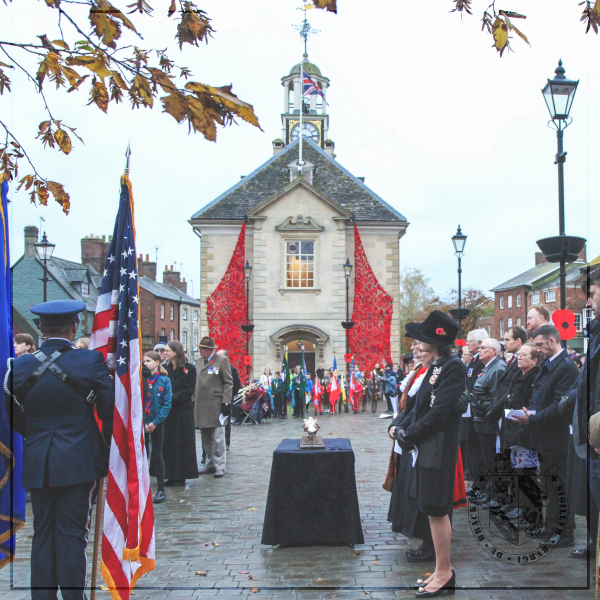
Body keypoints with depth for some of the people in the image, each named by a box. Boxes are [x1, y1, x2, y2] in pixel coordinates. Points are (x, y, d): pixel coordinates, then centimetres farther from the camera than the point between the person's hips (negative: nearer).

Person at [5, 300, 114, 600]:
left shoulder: (18, 366, 1)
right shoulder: (90, 361, -9)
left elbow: (15, 420, 9)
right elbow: (110, 410, -6)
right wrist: (108, 446, 9)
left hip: (36, 465, 3)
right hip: (79, 462, -3)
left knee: (42, 533, 13)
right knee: (72, 533, 3)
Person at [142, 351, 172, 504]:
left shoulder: (164, 380, -3)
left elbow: (167, 404, -5)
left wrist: (155, 422, -14)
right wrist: (142, 422, -12)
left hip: (157, 423, -1)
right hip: (141, 423, 2)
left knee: (157, 455, 2)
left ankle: (161, 490, 8)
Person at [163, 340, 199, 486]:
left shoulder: (189, 368, -4)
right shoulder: (164, 368, 8)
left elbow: (189, 390, -8)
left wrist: (173, 398, -17)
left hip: (183, 410, -4)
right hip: (167, 410, 4)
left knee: (183, 443, 1)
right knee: (168, 443, 4)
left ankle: (181, 476, 8)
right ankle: (172, 475, 10)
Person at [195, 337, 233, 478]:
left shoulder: (222, 360, -4)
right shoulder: (199, 361, 14)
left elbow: (228, 383, -6)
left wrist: (226, 403, -12)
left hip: (216, 406, -6)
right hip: (201, 406, 6)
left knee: (217, 438, -4)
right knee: (206, 439, 12)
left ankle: (220, 466, 4)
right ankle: (210, 465, 22)